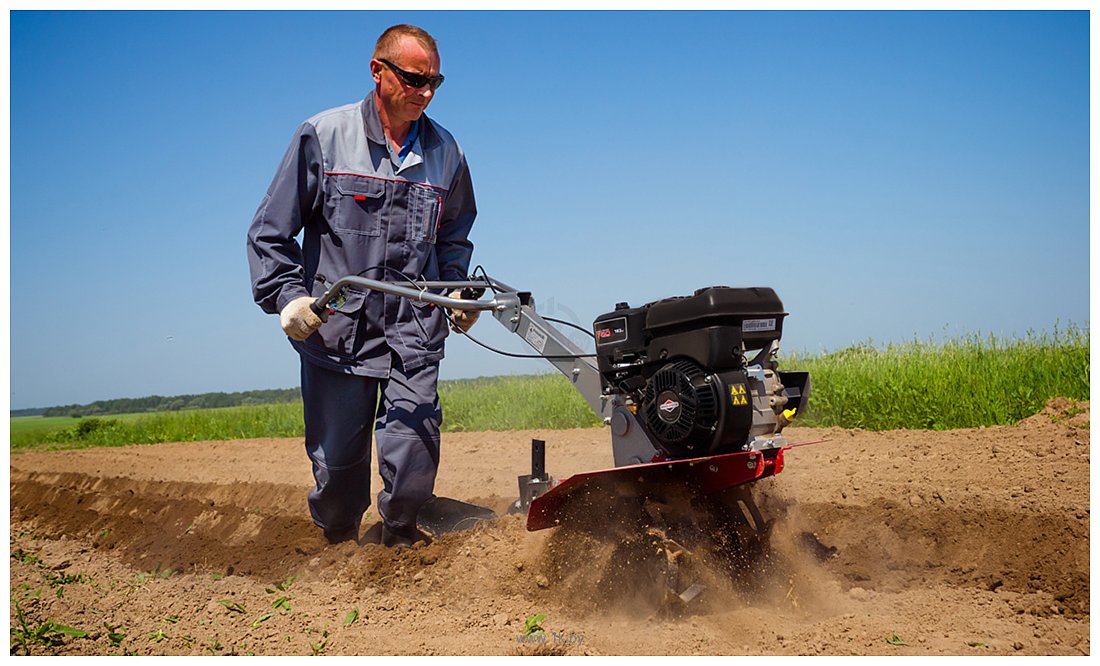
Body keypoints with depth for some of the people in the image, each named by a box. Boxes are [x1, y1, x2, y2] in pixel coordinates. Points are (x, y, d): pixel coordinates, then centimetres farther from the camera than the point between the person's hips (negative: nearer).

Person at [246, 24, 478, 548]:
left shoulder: (444, 152, 10)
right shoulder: (322, 136, 0)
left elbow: (453, 236, 25)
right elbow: (270, 231, 3)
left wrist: (457, 290, 10)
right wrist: (288, 296, -9)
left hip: (414, 334, 2)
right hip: (335, 331, -1)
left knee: (413, 462, -10)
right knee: (337, 463, 7)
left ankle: (399, 536, 21)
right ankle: (337, 547, 35)